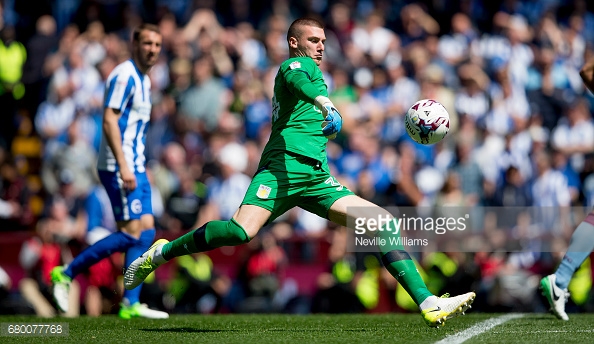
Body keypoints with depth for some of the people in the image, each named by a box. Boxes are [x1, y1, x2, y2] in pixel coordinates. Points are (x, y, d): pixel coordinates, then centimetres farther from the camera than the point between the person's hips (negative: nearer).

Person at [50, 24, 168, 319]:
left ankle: (130, 304, 2)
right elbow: (109, 121, -20)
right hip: (119, 167, -10)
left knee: (146, 230, 3)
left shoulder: (144, 81, 17)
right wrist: (123, 167, -25)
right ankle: (66, 273, -4)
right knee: (131, 232, -12)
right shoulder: (124, 76, -13)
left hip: (134, 167, 10)